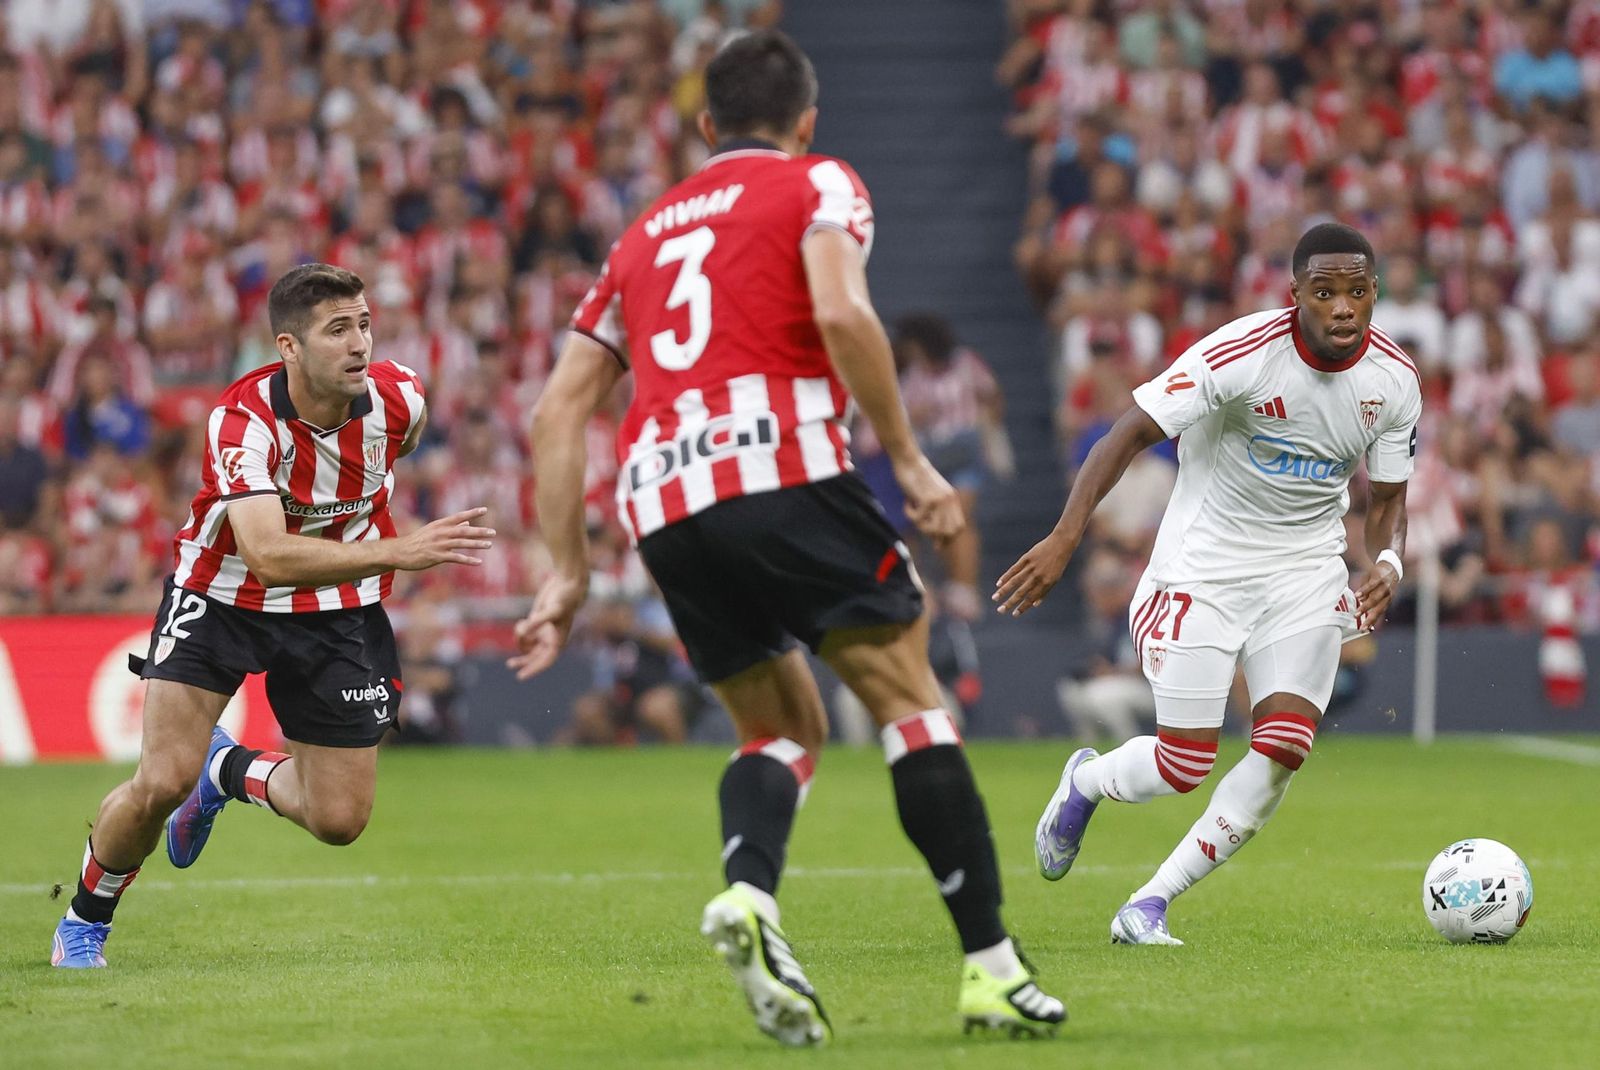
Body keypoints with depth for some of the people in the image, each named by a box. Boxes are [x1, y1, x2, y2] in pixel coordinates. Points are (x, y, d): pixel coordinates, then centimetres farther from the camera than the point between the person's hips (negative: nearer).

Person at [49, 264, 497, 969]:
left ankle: (230, 770, 34)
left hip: (336, 610, 4)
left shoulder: (398, 399, -17)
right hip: (222, 597, -4)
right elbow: (269, 557, -44)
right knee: (163, 783, -17)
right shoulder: (244, 420, -31)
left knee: (340, 821, 1)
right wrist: (400, 552, -52)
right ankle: (84, 921, 12)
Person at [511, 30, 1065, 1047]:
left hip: (660, 503, 5)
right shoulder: (820, 185, 12)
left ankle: (748, 892, -12)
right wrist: (909, 458, -3)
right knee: (909, 695, 2)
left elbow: (560, 408, 22)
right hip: (783, 467, -5)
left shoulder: (647, 230, 28)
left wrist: (569, 571, 22)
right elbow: (841, 314, -10)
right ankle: (991, 966, -5)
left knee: (784, 728, 18)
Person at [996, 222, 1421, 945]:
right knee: (1185, 765, -6)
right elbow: (1131, 433, -20)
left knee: (1284, 746, -15)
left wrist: (1387, 564, -16)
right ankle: (1084, 783, 32)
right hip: (1203, 569, -4)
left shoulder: (1395, 381, -6)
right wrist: (1064, 539, -30)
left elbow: (1388, 499, 7)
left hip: (1306, 573, 4)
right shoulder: (1242, 353, -22)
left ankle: (1151, 903, -1)